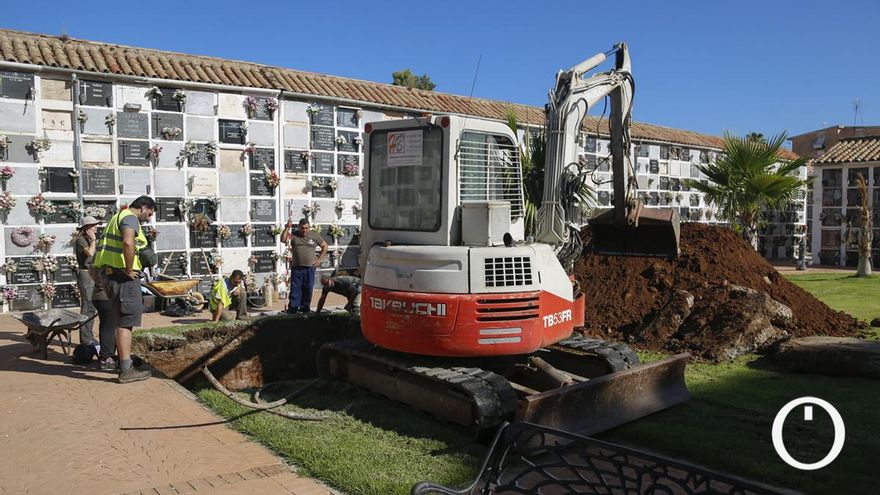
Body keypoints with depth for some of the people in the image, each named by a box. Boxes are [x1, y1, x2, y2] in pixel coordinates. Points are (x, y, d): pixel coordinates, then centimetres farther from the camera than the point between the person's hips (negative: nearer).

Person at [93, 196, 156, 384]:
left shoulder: (118, 216, 23)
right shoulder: (131, 218, -9)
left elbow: (104, 244, 32)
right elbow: (128, 242, -30)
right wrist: (129, 269, -20)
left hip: (108, 272, 10)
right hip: (122, 274, -10)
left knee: (121, 320, 19)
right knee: (126, 321, -8)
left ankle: (123, 360, 29)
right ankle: (126, 370, -7)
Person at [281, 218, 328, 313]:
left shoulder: (315, 236, 5)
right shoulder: (294, 235, 3)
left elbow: (325, 246, 12)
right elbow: (283, 240, -12)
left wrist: (319, 259, 5)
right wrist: (287, 228, -19)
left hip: (310, 267, 1)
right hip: (296, 267, -1)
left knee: (308, 288, 7)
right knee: (295, 288, 2)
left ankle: (305, 307, 17)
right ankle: (293, 307, 8)